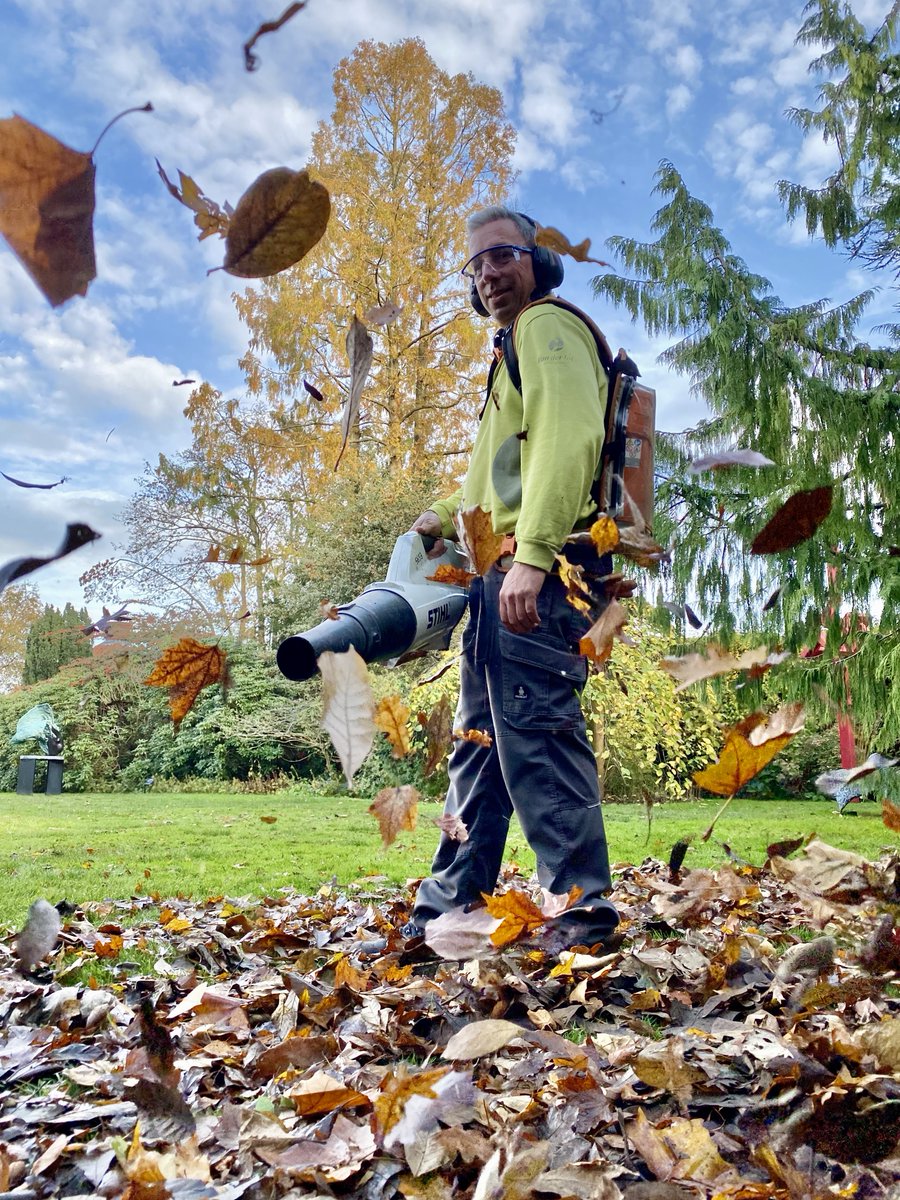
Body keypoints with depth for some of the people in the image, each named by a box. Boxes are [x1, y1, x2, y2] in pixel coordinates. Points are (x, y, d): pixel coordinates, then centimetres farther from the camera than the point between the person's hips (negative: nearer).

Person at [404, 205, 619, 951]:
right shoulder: (517, 344, 29)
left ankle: (582, 904, -2)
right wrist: (444, 516, 25)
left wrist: (532, 554, -29)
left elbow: (569, 438, -20)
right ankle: (452, 898, 22)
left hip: (536, 575, -11)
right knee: (479, 736, 12)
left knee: (536, 734, -11)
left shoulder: (547, 328, -2)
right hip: (504, 575, 11)